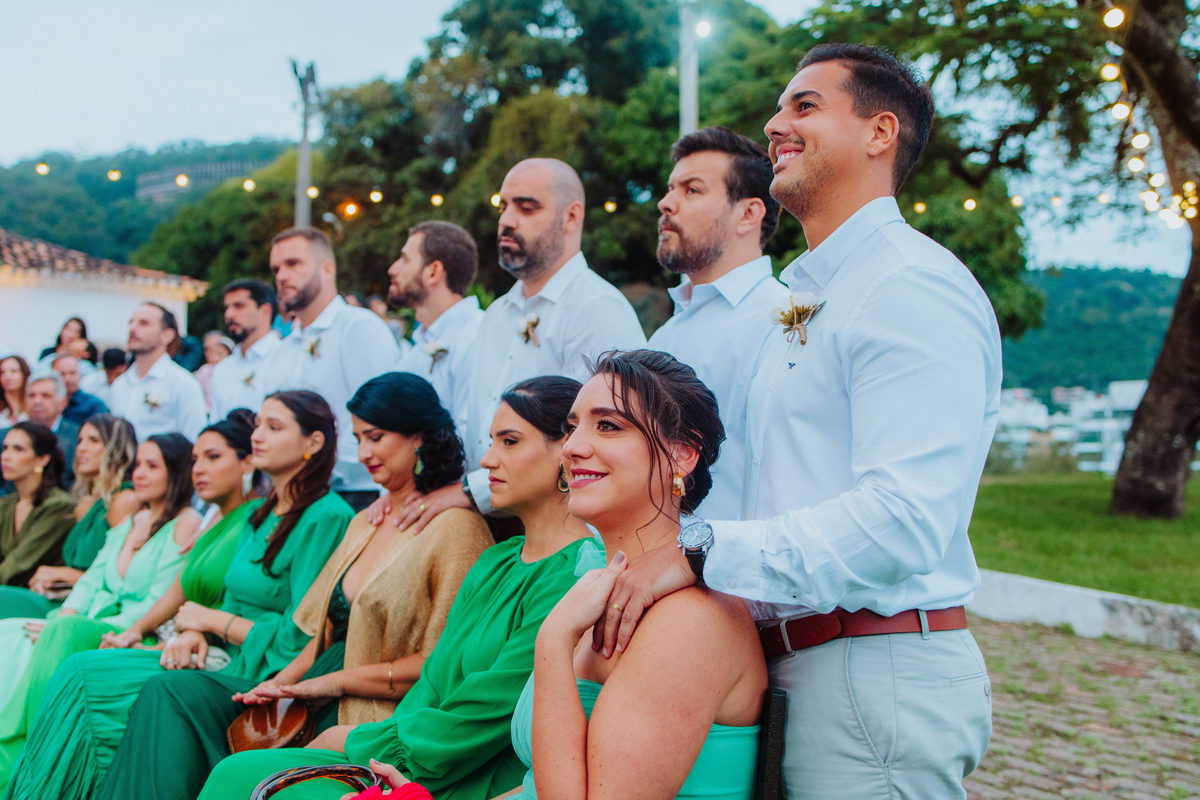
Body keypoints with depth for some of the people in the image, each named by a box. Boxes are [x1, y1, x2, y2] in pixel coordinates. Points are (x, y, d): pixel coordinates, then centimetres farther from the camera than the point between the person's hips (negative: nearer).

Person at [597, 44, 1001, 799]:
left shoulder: (913, 288, -14)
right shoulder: (811, 297, 20)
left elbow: (903, 517, -26)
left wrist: (703, 554, -23)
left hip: (879, 675, -10)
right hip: (801, 671, 10)